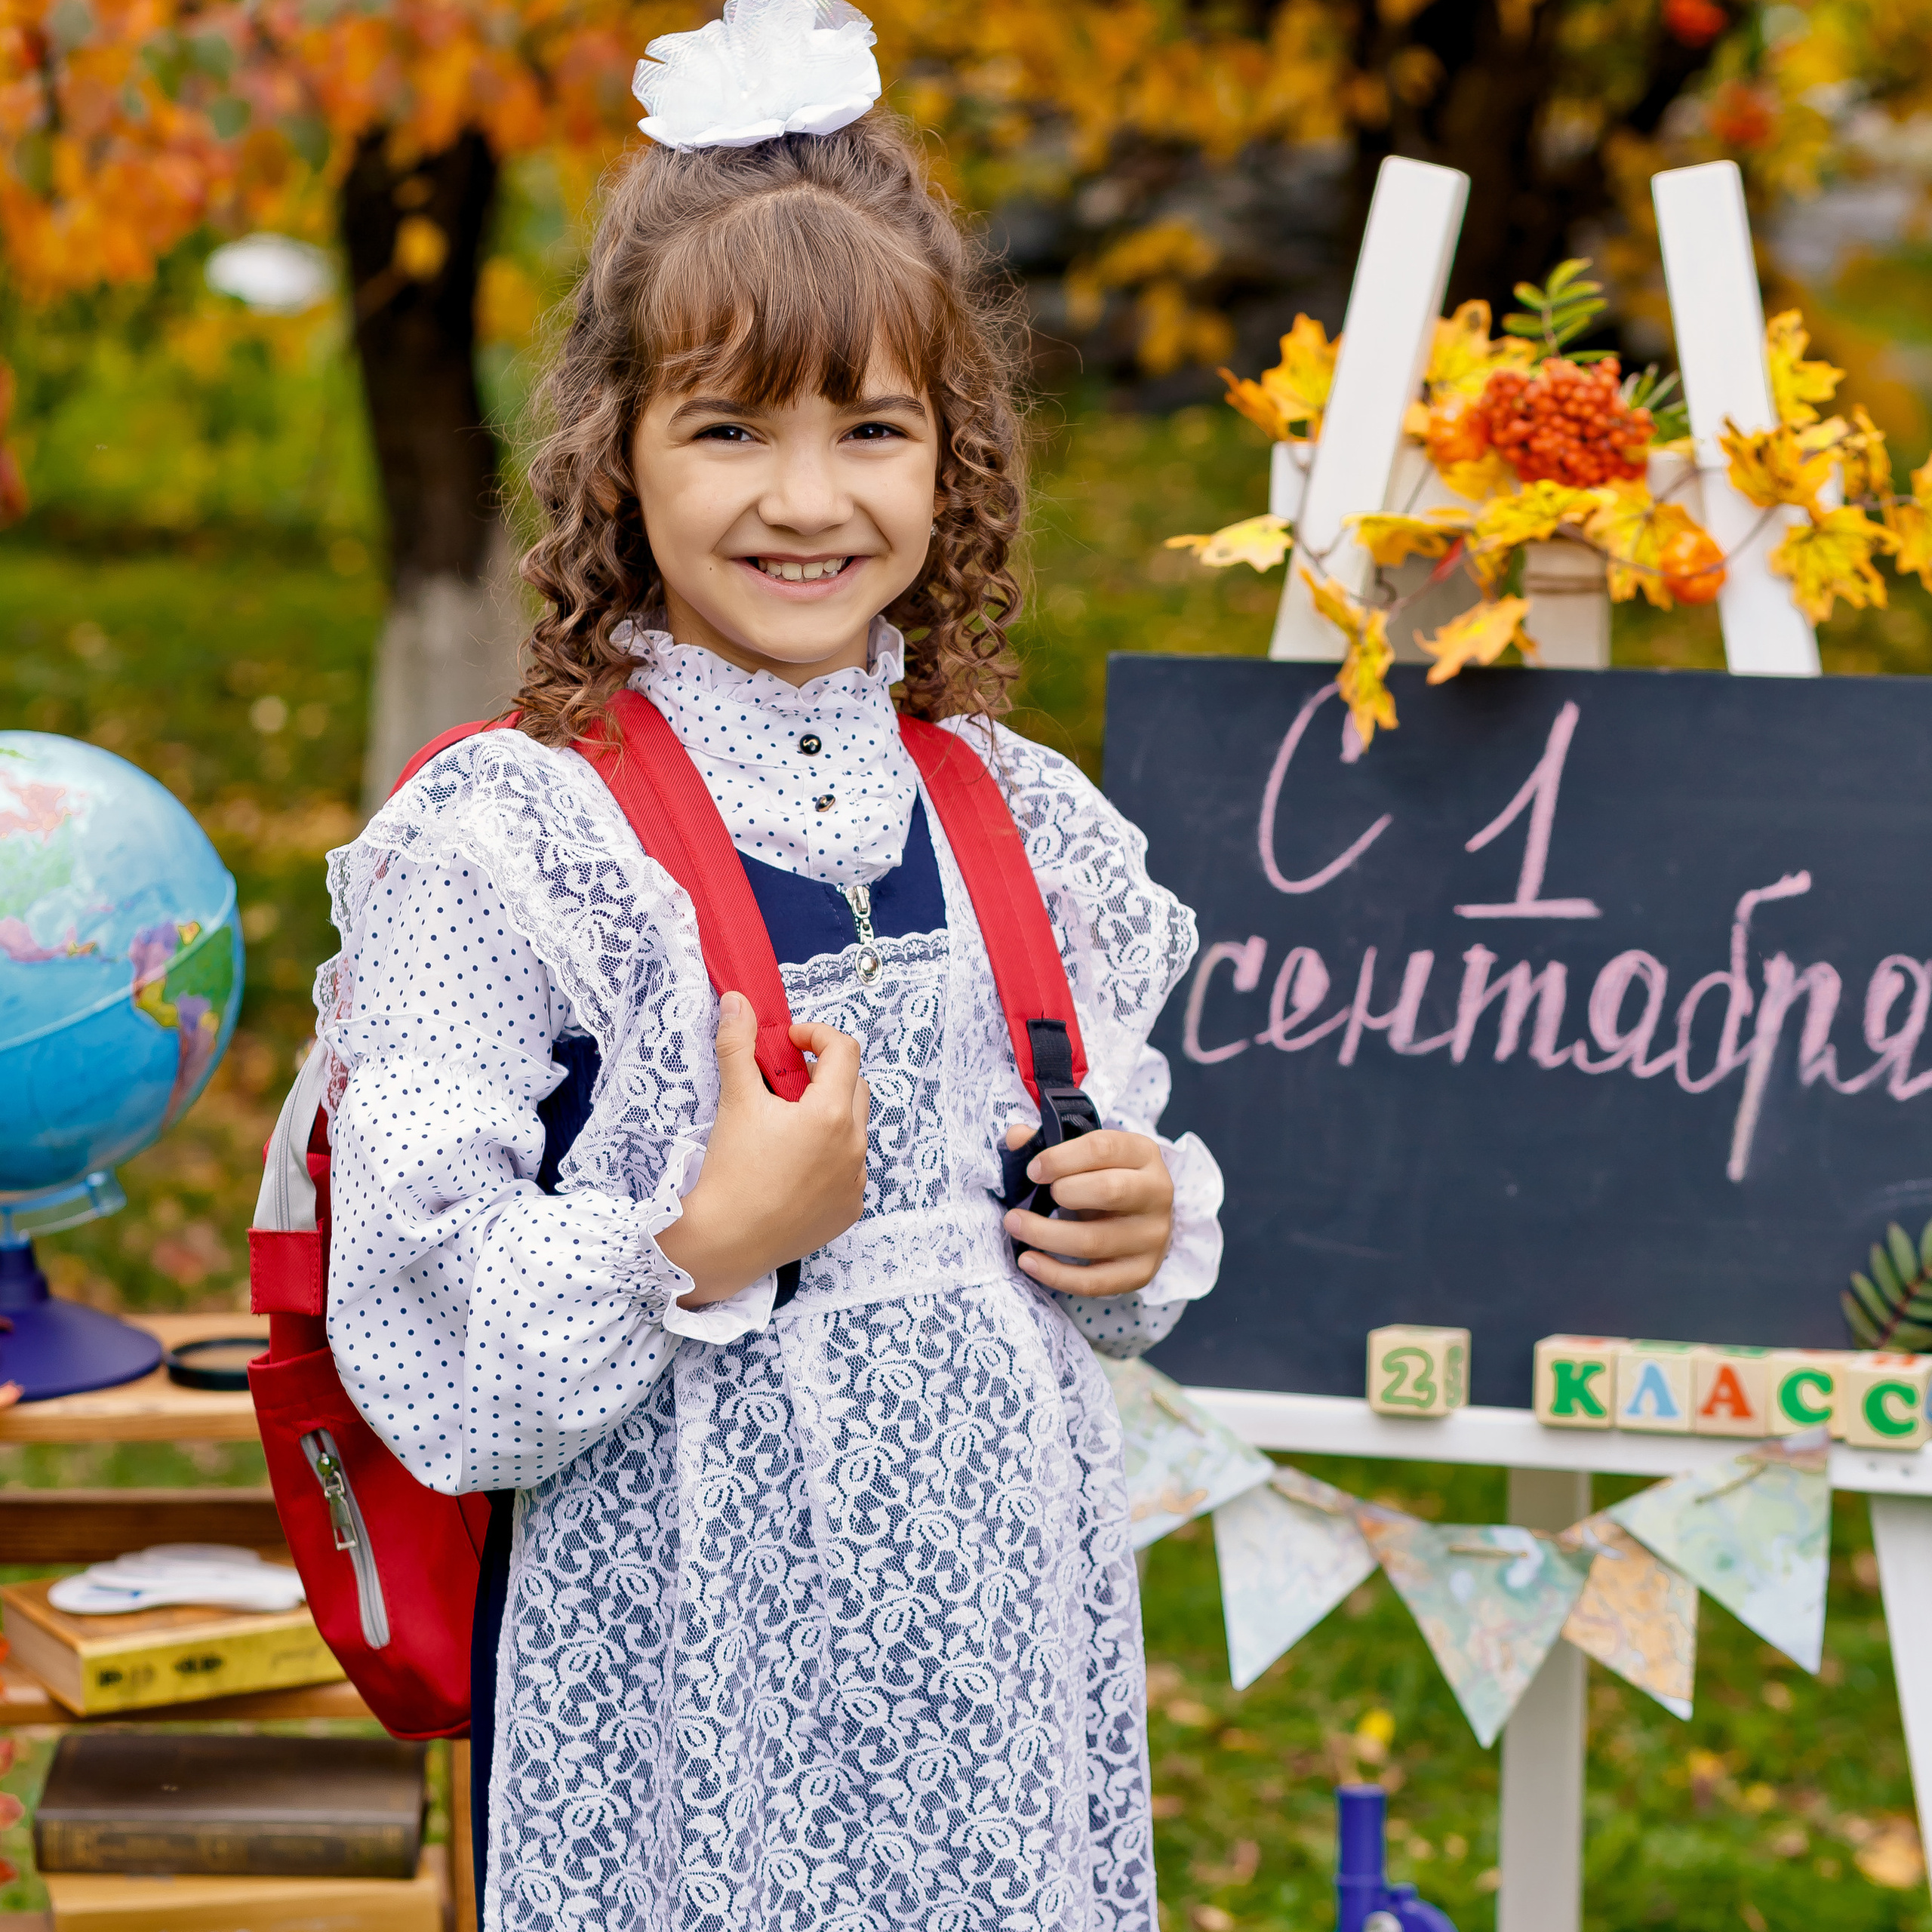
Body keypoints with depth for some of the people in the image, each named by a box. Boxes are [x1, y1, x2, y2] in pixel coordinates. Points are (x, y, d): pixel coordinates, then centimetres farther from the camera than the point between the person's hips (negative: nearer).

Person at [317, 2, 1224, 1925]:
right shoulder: (498, 841, -11)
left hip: (1005, 1630, 5)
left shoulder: (1031, 826, 7)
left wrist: (1148, 1229, -2)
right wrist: (712, 1245, -24)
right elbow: (422, 1364, -15)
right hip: (689, 1674, -5)